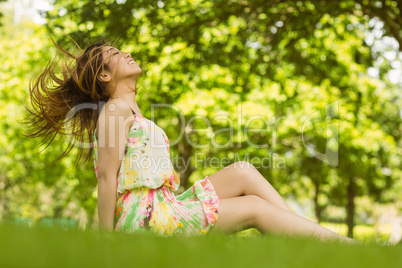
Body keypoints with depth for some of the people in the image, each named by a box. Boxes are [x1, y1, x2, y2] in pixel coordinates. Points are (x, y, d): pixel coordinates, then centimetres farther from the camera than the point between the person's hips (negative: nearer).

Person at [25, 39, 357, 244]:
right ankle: (340, 244, 0)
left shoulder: (133, 112, 23)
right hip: (143, 215, -9)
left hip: (165, 205, 9)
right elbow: (107, 175, -14)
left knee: (243, 171, 2)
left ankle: (324, 237, -2)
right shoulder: (117, 109, -7)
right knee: (253, 208, -8)